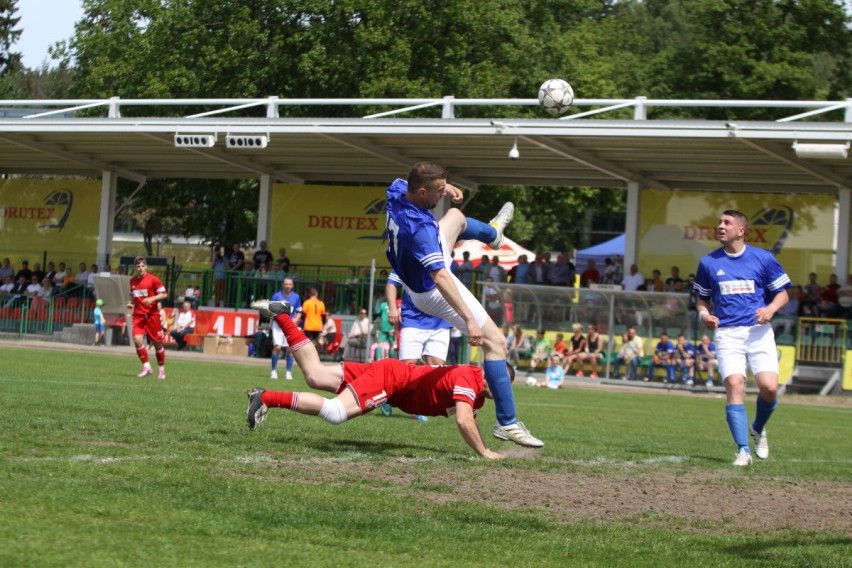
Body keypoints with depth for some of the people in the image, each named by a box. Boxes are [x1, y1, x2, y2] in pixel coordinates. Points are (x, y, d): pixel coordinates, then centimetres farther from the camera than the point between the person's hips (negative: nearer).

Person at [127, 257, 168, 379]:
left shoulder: (153, 279, -6)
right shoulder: (132, 280, 9)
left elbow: (164, 294, -5)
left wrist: (152, 298, -20)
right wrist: (131, 303, 5)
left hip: (152, 314, -3)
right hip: (138, 315, 3)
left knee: (157, 343, 4)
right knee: (137, 340, -16)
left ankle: (161, 369, 21)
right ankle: (146, 367, -5)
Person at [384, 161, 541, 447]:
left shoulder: (396, 191, -18)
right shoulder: (418, 228, -42)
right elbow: (439, 277, -48)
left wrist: (444, 187, 7)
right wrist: (469, 319, -50)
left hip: (412, 273, 9)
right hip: (431, 293, -9)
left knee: (456, 216, 31)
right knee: (495, 342, -8)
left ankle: (492, 233, 68)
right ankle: (506, 423, -4)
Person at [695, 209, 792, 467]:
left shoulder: (763, 258, 4)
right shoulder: (708, 262, 10)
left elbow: (782, 293, 9)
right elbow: (703, 299, 20)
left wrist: (771, 308, -11)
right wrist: (704, 314, -2)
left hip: (759, 331, -1)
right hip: (727, 333, 1)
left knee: (769, 387, -15)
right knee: (734, 385, -17)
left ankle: (758, 429, 18)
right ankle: (743, 450, -14)